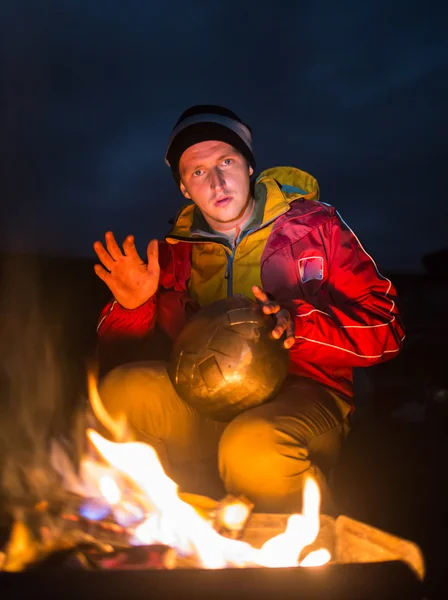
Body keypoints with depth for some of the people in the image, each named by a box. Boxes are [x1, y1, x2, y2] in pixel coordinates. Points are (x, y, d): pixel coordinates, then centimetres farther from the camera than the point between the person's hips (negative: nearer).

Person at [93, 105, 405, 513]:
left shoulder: (315, 225, -2)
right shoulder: (179, 249, 9)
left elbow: (384, 329, -7)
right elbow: (114, 342, 11)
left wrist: (297, 323, -23)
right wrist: (132, 306, -12)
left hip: (303, 393, -3)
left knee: (251, 450, -36)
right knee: (122, 392, -21)